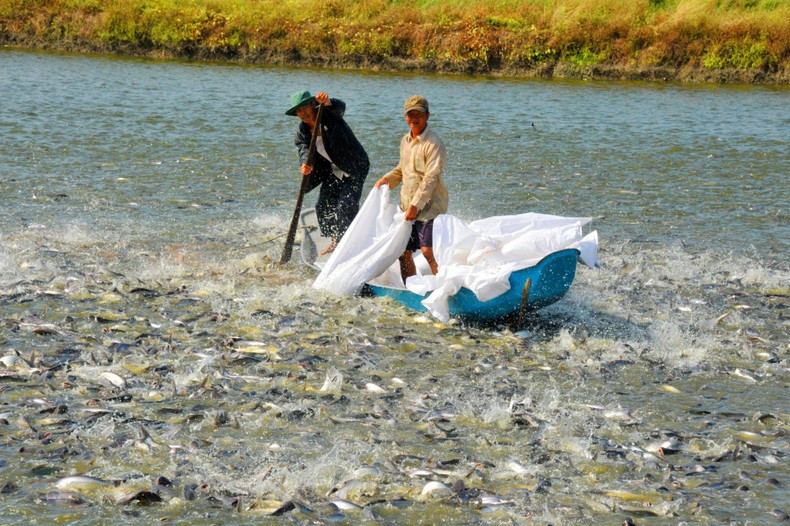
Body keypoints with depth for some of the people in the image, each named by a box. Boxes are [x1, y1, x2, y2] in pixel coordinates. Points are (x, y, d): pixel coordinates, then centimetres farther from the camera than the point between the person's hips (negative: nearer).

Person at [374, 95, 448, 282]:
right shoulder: (405, 140, 13)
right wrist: (387, 179, 10)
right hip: (408, 206, 8)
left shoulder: (433, 143, -13)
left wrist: (416, 205, -22)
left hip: (429, 205, -8)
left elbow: (430, 178, -19)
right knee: (404, 252, 9)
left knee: (427, 251, -19)